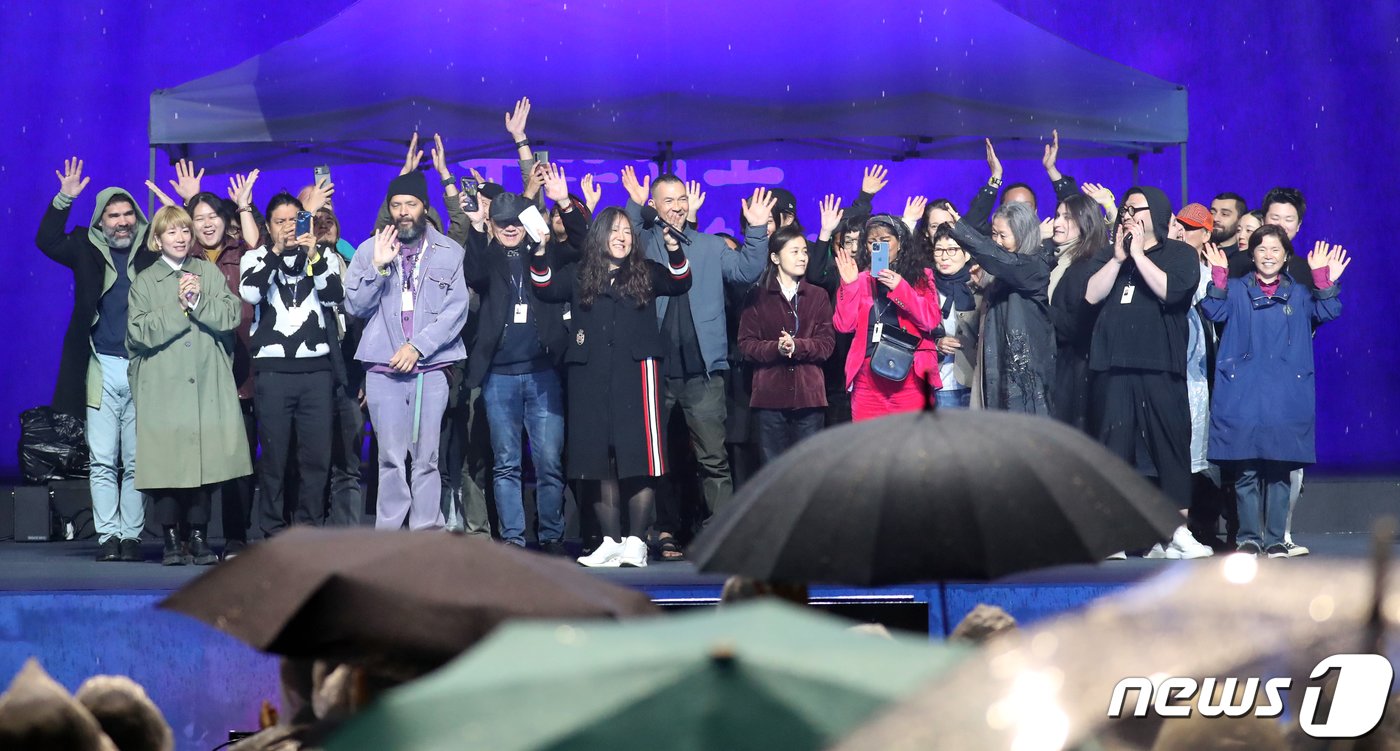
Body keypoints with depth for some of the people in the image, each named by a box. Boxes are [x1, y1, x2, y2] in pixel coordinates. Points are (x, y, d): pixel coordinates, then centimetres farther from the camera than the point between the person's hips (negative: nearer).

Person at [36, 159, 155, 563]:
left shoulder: (152, 247, 7)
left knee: (136, 461, 2)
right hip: (101, 369, 0)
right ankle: (108, 536, 3)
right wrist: (64, 199, -9)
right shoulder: (87, 248, 8)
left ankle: (132, 535, 7)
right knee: (102, 460, 0)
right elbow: (47, 241, 0)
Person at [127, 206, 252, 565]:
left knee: (205, 461, -1)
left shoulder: (209, 273, 12)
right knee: (167, 464, -4)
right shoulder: (145, 282, 7)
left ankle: (199, 538, 8)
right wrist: (178, 307, -8)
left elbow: (232, 316, 1)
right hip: (163, 387, -1)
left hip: (207, 385, 2)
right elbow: (140, 332, -5)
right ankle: (171, 541, 6)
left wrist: (199, 302, -11)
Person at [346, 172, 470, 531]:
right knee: (391, 458, -2)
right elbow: (355, 306, 3)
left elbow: (456, 311, 0)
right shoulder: (369, 250, 10)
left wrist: (418, 346, -9)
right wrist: (378, 267, -10)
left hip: (431, 366, -1)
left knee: (426, 457, -1)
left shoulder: (450, 252, 6)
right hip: (383, 367, 1)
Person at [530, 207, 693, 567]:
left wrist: (673, 246, -14)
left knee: (638, 458, -7)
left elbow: (679, 283, 0)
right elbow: (546, 290, 4)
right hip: (590, 376, 2)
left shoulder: (645, 273, 13)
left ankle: (636, 541, -4)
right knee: (598, 460, 1)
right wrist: (540, 253, -10)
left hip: (635, 372, -2)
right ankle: (611, 541, 6)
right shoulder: (579, 275, 15)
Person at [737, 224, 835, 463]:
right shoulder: (758, 297, 7)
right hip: (770, 396, -1)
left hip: (808, 395, 1)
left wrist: (796, 346, -14)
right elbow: (746, 344, 1)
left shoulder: (818, 296, 11)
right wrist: (776, 348, -17)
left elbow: (827, 343, 3)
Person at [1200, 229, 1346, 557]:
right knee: (1246, 471, 0)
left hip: (1285, 398, 1)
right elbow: (1215, 310, -7)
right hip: (1243, 397, -1)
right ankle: (1249, 538, 8)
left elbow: (1328, 311, -2)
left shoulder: (1298, 294, 14)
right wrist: (1218, 278, -19)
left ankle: (1275, 540, 10)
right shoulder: (1236, 290, 11)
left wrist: (1325, 280, -16)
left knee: (1279, 472, 2)